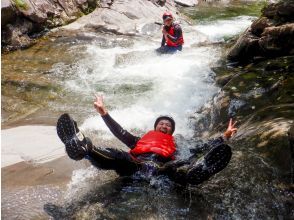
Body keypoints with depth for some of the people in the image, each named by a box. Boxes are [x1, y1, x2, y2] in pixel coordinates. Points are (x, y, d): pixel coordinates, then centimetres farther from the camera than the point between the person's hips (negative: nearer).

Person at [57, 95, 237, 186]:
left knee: (187, 168, -35)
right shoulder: (141, 140, 40)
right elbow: (121, 133, 31)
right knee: (113, 156, -30)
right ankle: (84, 148, -59)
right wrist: (104, 113, 24)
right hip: (135, 164, 1)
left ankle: (199, 170, -70)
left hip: (163, 167, -1)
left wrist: (224, 137, 22)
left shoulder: (176, 148, 38)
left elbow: (197, 150, 28)